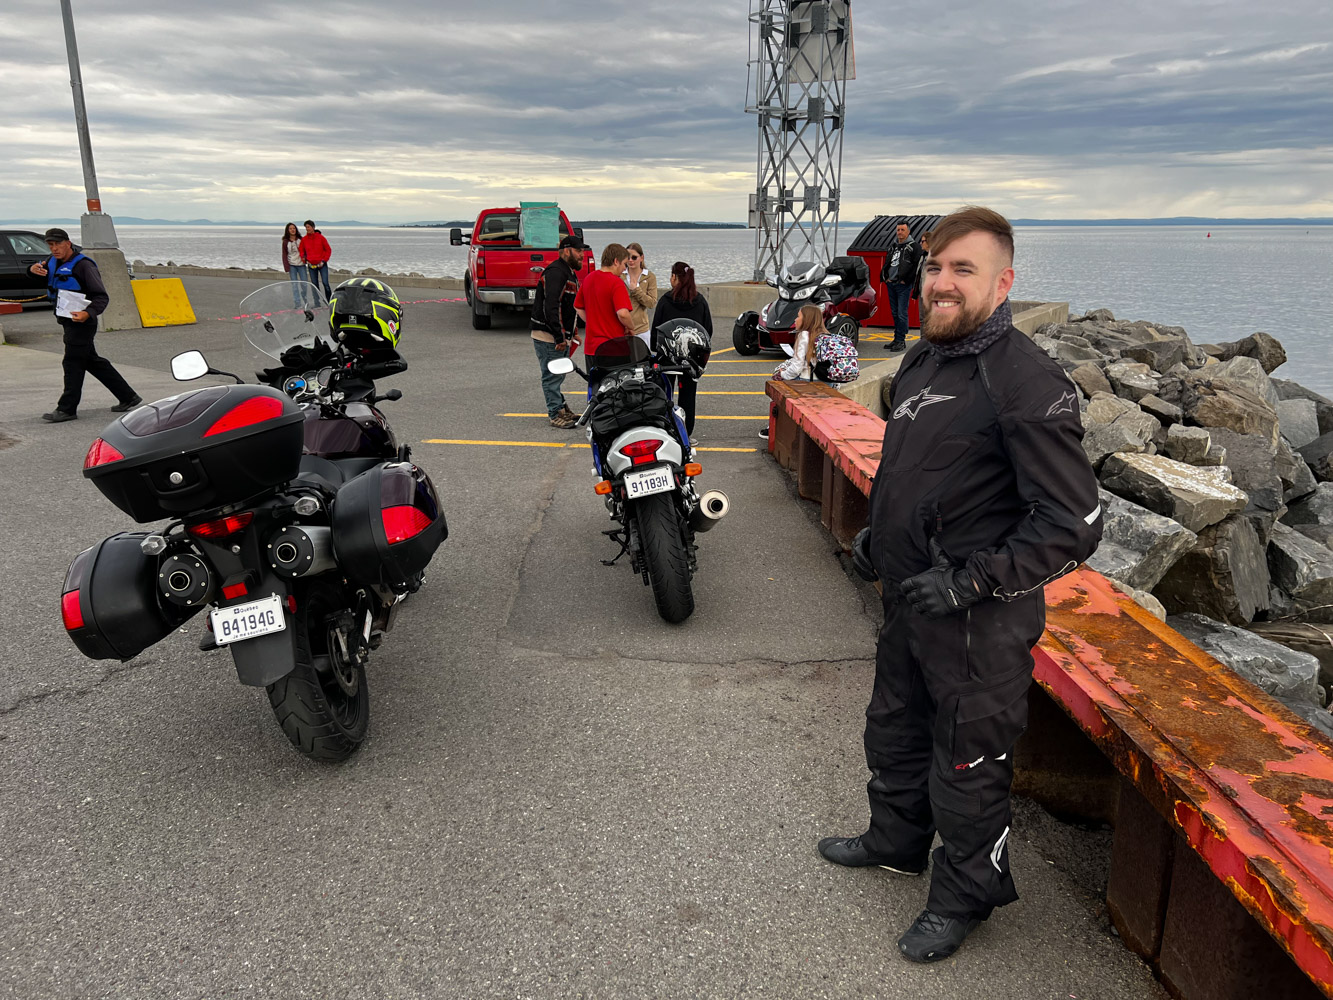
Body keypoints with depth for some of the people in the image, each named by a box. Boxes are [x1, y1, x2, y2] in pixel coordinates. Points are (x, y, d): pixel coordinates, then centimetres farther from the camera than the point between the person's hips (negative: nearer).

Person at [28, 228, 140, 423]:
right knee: (93, 362, 13)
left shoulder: (83, 265, -15)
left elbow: (102, 297, -19)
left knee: (73, 363, -7)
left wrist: (88, 313, -35)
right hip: (68, 321, 9)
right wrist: (34, 269, -6)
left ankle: (67, 409, -1)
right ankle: (128, 397, 19)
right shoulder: (54, 260, 11)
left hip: (81, 322, -9)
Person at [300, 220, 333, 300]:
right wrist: (305, 260, 1)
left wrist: (324, 261, -7)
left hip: (321, 264, -3)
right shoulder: (304, 239, 4)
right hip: (311, 265, 3)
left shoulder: (320, 237, -4)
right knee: (314, 285, 5)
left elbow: (328, 250, 0)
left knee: (325, 283, -12)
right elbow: (301, 251, 16)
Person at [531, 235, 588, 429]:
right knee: (552, 376, -3)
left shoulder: (569, 273, 18)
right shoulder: (555, 272, -16)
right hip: (548, 337, -10)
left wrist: (569, 335, 19)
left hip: (561, 336, 10)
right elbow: (550, 307, -25)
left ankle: (562, 409, 26)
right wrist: (559, 337, -26)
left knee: (558, 375, 17)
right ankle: (556, 414, 1)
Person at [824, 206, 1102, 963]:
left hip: (980, 622, -8)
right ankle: (897, 841, 51)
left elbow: (1075, 524, -24)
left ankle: (967, 895, 36)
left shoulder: (1027, 381, -22)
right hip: (910, 601, 9)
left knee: (965, 767, 10)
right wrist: (877, 536, 10)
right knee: (895, 732, 26)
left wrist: (972, 581, -24)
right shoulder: (922, 359, 5)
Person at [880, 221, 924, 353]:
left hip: (903, 286, -7)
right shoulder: (893, 247, 19)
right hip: (891, 284, 7)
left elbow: (916, 265, -11)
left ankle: (901, 340, -5)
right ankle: (897, 339, 18)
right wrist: (885, 277, 9)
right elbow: (886, 264, 25)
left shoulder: (913, 247, -2)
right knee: (895, 314, 11)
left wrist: (905, 280, -13)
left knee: (902, 314, -8)